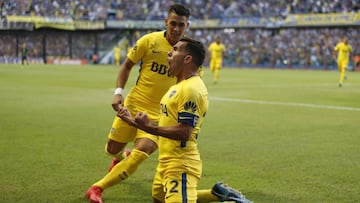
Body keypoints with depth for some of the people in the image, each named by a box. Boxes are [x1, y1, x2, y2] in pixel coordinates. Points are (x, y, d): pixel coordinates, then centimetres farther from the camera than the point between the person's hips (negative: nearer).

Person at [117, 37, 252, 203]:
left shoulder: (191, 89, -19)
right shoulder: (178, 87, 14)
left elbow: (184, 133, -24)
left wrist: (149, 127, -19)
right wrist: (134, 122, 18)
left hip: (181, 166, -11)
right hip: (166, 162, 11)